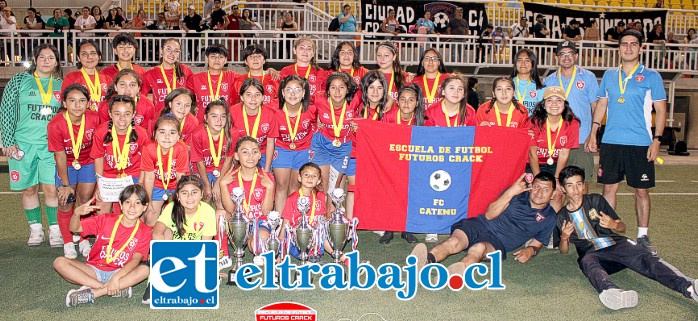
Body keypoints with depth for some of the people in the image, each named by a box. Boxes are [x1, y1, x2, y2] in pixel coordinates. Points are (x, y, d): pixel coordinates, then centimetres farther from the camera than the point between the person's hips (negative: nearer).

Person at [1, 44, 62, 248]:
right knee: (29, 189, 6)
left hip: (51, 145, 1)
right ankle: (35, 229, 19)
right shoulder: (19, 81, 3)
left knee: (52, 188, -5)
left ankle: (55, 230, 6)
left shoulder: (61, 85, 9)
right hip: (23, 145, 0)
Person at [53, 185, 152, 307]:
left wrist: (116, 277, -32)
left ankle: (91, 293, -33)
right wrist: (77, 213, -24)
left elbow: (136, 259, -17)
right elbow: (74, 228, -1)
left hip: (120, 273, -2)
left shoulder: (145, 231, -5)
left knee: (145, 270, -32)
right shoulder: (106, 220, 0)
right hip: (94, 271, 2)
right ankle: (118, 290, -32)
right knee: (59, 262, -23)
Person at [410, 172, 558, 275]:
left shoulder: (549, 218, 14)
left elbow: (537, 243, 21)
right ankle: (427, 260, -64)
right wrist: (510, 192, -12)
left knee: (479, 248, -39)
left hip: (498, 243, -1)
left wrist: (531, 250, -6)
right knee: (454, 241, -34)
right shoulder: (518, 193, 11)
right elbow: (489, 215, 0)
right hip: (479, 226, 1)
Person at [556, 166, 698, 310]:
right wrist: (564, 238, -6)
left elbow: (622, 228, 15)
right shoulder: (561, 217, 16)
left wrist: (613, 225, -10)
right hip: (591, 253, -1)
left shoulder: (596, 200, 15)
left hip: (616, 244, 2)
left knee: (646, 258, -30)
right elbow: (564, 251, 16)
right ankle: (613, 293, -70)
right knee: (588, 264, -39)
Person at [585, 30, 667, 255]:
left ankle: (643, 236, 16)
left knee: (641, 190, 4)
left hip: (640, 143, -2)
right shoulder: (609, 75, 11)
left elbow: (660, 110, 1)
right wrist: (593, 133, 8)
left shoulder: (651, 76, 2)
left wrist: (657, 139, -7)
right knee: (609, 187, 5)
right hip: (610, 142, 3)